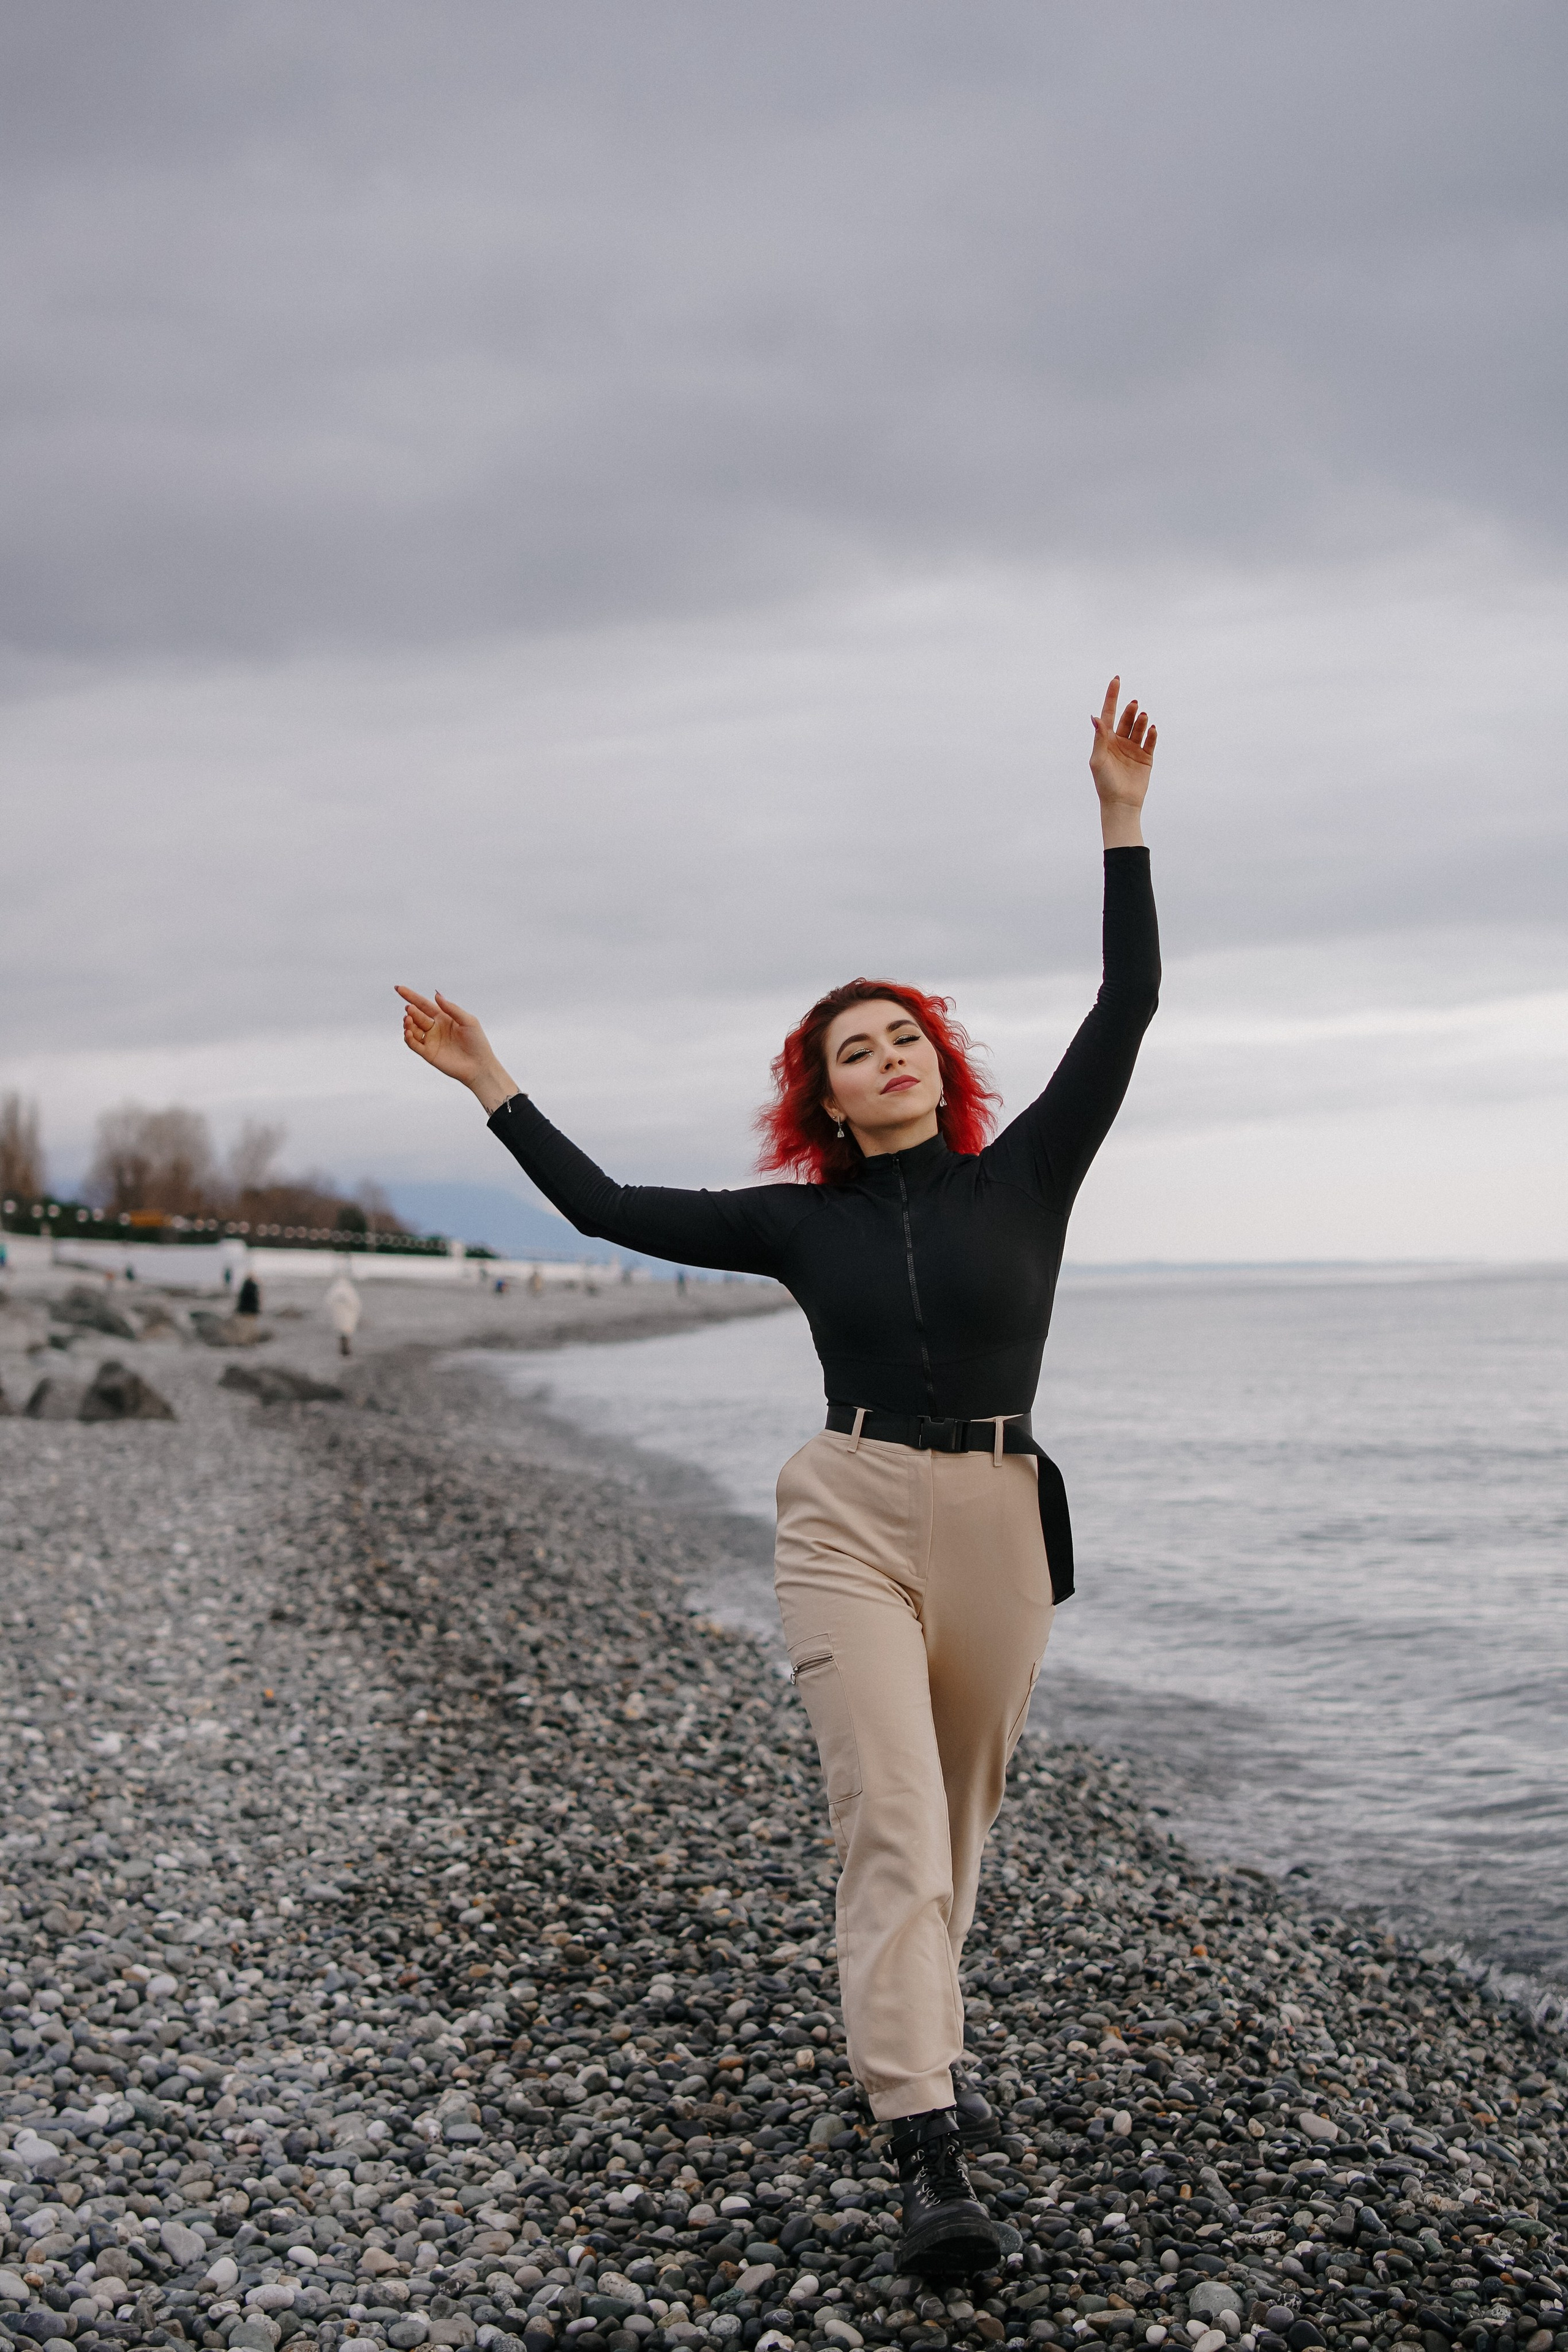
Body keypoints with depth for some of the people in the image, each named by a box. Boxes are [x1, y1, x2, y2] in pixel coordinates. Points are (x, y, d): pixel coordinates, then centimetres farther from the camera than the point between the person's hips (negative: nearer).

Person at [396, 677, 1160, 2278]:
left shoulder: (1025, 1176, 4)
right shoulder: (803, 1220, 7)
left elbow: (1126, 1008, -4)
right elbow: (612, 1211, 9)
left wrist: (1121, 822, -8)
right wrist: (492, 1088, 10)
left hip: (1002, 1527, 1)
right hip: (848, 1523, -1)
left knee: (956, 1817, 15)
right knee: (889, 1818, -14)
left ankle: (921, 2044, 38)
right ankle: (928, 2155, -18)